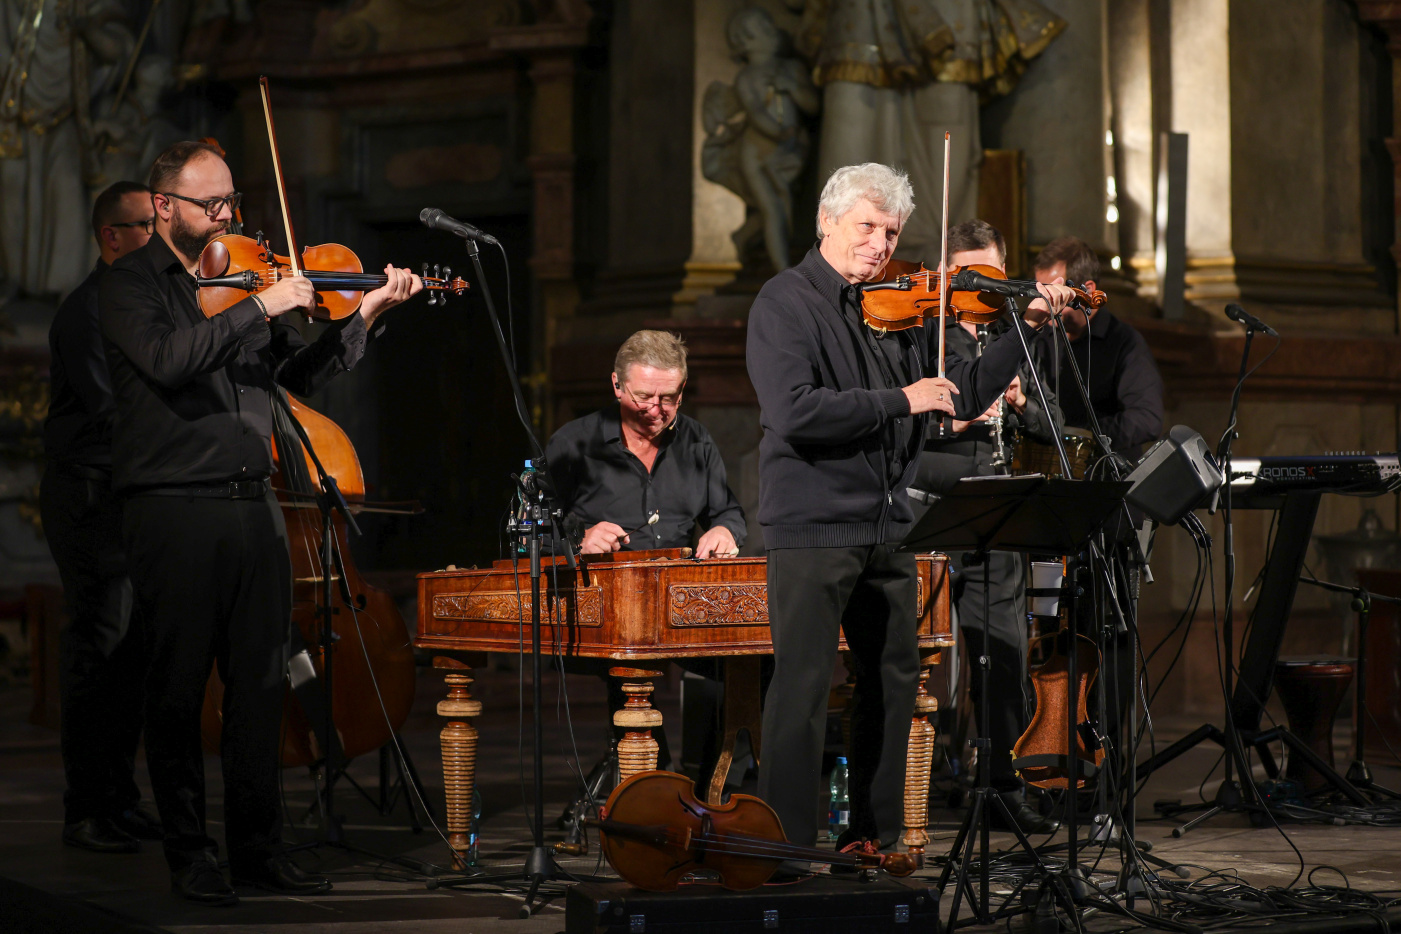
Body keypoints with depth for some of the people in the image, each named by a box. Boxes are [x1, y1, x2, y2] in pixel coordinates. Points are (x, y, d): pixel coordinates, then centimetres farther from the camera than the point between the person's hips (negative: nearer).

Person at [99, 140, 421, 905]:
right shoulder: (131, 283, -2)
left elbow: (302, 375, 14)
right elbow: (167, 359, -21)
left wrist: (363, 317, 0)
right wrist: (260, 307, -20)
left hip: (253, 504, 5)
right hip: (174, 510, -5)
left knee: (260, 682, 6)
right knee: (177, 688, 1)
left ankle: (257, 844, 14)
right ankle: (190, 854, 9)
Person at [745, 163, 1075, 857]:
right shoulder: (786, 302, -7)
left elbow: (962, 397, 16)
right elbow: (795, 412, -21)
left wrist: (1026, 330, 6)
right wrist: (900, 401, -19)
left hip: (887, 528, 7)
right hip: (813, 526, -7)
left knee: (894, 680, 13)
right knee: (803, 684, -8)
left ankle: (873, 837, 24)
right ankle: (786, 846, -4)